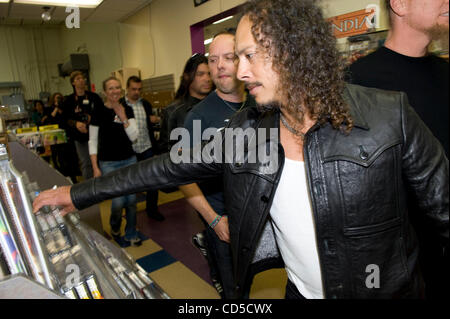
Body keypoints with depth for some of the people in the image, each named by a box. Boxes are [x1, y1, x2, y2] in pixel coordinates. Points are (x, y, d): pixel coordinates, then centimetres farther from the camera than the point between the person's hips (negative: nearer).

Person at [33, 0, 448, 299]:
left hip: (384, 289, -1)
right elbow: (170, 167, -6)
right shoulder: (245, 127, -10)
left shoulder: (389, 116, -19)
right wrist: (80, 194, -2)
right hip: (300, 290, 3)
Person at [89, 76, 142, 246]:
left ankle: (131, 234, 26)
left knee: (131, 200, 6)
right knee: (118, 202, -5)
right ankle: (114, 229, 28)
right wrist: (95, 168, -8)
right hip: (109, 163, -3)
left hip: (129, 160, 4)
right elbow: (93, 141, -4)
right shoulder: (98, 111, -5)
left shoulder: (127, 110, 4)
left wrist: (123, 118, -14)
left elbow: (133, 137, -2)